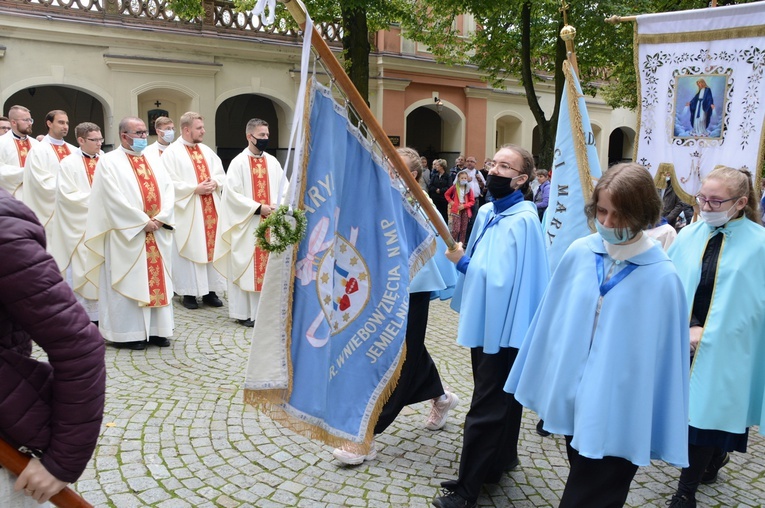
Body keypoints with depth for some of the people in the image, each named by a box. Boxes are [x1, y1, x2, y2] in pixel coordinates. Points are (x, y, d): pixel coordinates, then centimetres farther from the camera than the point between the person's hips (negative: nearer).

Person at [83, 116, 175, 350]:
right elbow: (115, 198, -13)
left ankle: (156, 329, 14)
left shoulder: (154, 161, 16)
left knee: (158, 281, 6)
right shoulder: (109, 162, -3)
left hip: (157, 234, 6)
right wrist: (143, 222, -14)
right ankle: (127, 333, 7)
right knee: (129, 283, -1)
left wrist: (161, 218, -9)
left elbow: (168, 189, 7)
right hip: (127, 234, -6)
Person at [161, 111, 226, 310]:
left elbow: (221, 175, 15)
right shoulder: (171, 153, -5)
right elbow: (170, 183, -13)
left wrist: (214, 183, -7)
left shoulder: (207, 151, 14)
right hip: (187, 212, -6)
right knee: (190, 250, -2)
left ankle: (210, 290, 14)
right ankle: (189, 293, 8)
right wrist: (195, 189, -17)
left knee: (212, 247, 6)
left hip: (211, 210, 6)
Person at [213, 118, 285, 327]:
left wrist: (277, 206, -10)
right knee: (245, 267, 0)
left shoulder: (273, 162, 9)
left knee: (269, 265, 7)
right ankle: (244, 312, 7)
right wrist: (258, 208, -17)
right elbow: (232, 193, -12)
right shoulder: (238, 162, -5)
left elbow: (284, 187, 9)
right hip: (247, 224, -5)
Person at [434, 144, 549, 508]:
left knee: (486, 408, 1)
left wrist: (463, 263, -16)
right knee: (499, 399, 22)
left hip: (503, 327, -9)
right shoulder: (486, 212, 7)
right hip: (484, 322, 9)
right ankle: (501, 460, 40)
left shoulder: (523, 220, -20)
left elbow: (506, 277, -24)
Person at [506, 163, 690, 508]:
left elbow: (665, 354, -11)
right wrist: (543, 383, 9)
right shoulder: (579, 253, -6)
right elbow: (552, 317, 3)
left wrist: (662, 429, -7)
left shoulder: (662, 278, -15)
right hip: (571, 396, 4)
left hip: (618, 413, -4)